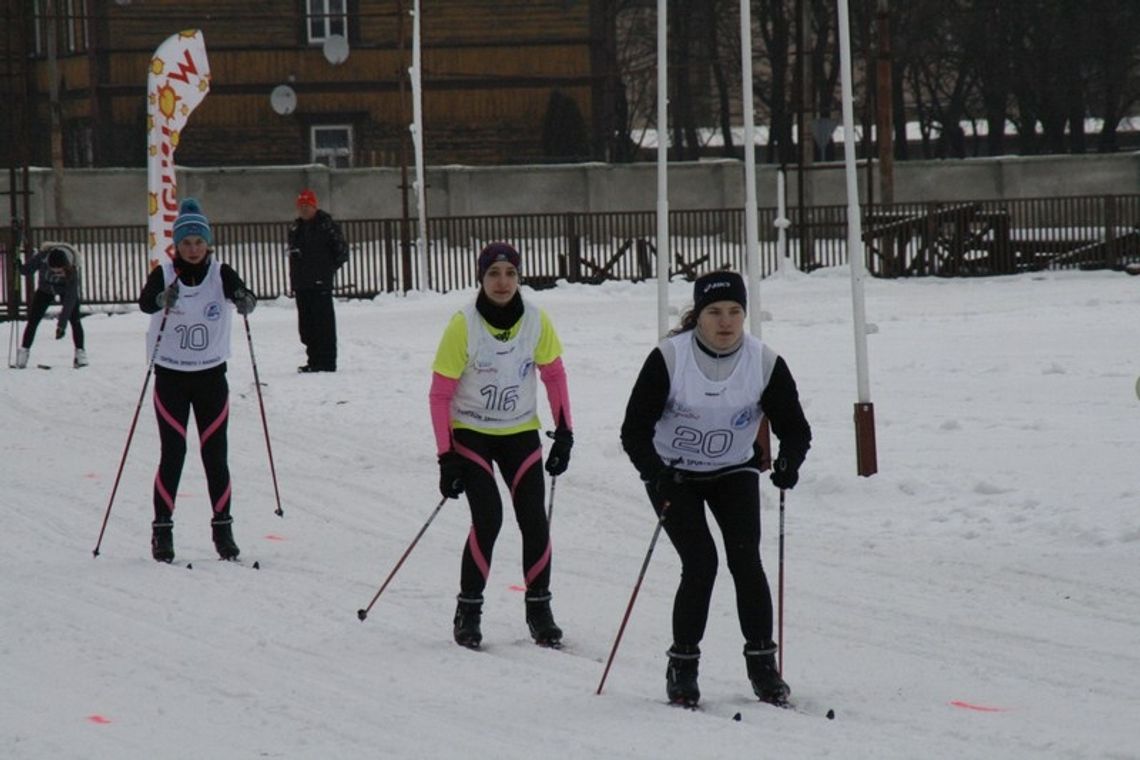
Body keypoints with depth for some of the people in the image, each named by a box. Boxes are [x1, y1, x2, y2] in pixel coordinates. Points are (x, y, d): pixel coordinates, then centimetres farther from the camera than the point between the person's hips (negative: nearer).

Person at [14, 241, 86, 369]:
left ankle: (80, 353, -9)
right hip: (45, 289, 2)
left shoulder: (72, 269, -40)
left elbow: (70, 299, -40)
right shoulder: (41, 257, -37)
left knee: (74, 319, -17)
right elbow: (26, 270, -16)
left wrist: (62, 324, -44)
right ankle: (24, 350, 9)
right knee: (33, 319, -3)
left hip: (66, 289, -2)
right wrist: (18, 266, -40)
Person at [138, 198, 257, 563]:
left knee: (215, 454, 2)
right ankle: (162, 530, 1)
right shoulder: (164, 275, -7)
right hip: (171, 377, -1)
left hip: (211, 375, 1)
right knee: (173, 453, -4)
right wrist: (164, 299, -48)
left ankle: (223, 528, 9)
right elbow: (145, 301, -26)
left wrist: (245, 301, -47)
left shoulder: (220, 274, -4)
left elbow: (241, 293, -23)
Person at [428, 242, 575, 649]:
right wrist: (446, 458, -14)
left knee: (535, 520, -5)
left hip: (520, 433, 3)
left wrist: (564, 432, 2)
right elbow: (440, 394, -13)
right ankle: (468, 610, -2)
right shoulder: (463, 326, -18)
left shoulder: (536, 321, -10)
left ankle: (539, 609, 12)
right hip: (471, 433, -3)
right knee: (488, 519, -16)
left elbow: (554, 374, 5)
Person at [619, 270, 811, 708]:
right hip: (674, 475, -2)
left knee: (745, 558, -13)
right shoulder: (669, 359, -20)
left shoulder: (765, 363, -14)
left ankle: (762, 663, -2)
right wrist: (656, 475, -35)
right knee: (701, 562, -15)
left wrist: (789, 461, -30)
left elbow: (794, 429, -8)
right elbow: (635, 430, -19)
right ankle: (682, 666, -1)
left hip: (734, 474, 2)